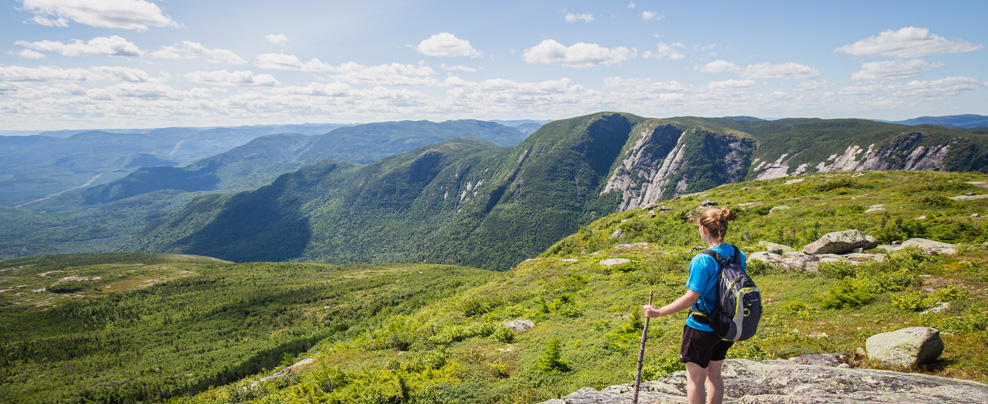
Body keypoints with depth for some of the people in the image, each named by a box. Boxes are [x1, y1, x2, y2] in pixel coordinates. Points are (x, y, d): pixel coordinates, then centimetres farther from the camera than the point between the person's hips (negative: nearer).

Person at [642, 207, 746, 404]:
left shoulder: (702, 260, -24)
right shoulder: (738, 255, -1)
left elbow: (691, 298, -24)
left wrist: (658, 312, -17)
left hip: (702, 328, -7)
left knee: (695, 379, 9)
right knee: (714, 375, 22)